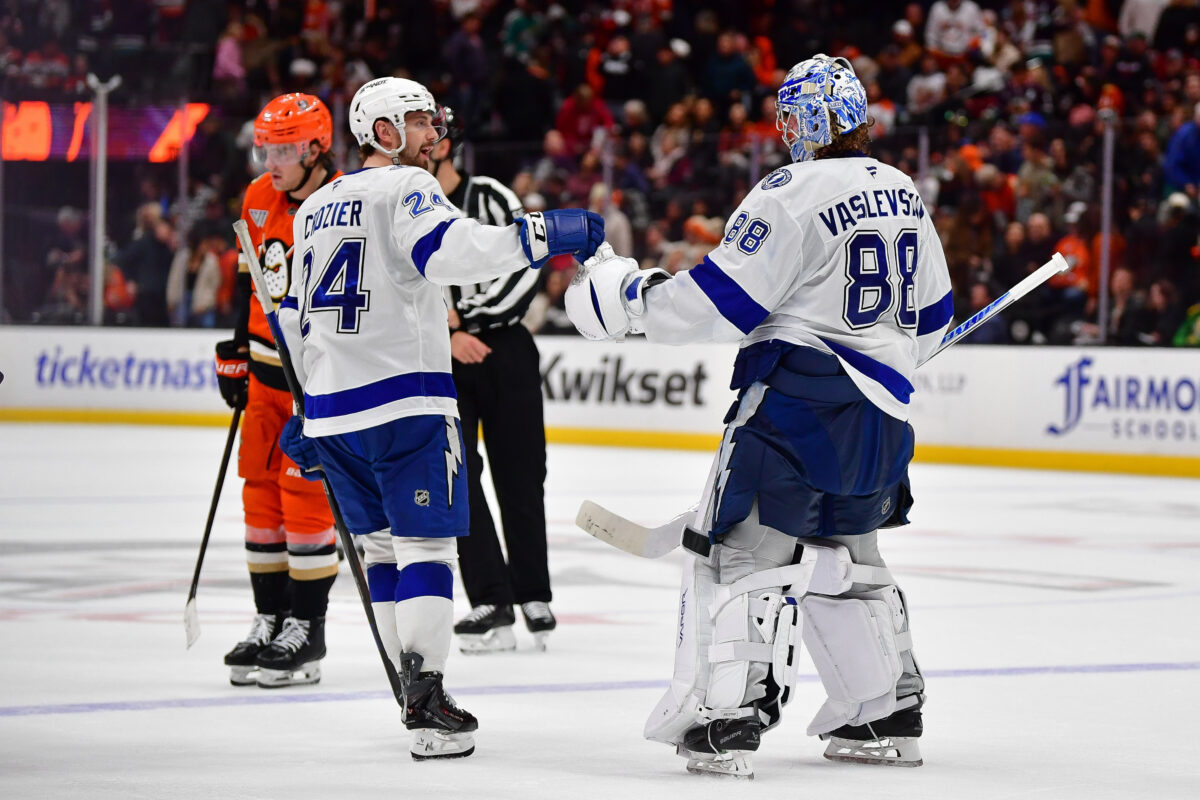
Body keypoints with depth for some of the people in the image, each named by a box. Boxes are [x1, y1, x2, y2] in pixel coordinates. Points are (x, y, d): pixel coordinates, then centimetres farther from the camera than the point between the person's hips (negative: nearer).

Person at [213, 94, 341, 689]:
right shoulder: (259, 200, 5)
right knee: (261, 489, 8)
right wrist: (236, 353, 19)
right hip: (269, 369, 7)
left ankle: (307, 631, -1)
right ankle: (270, 619, 18)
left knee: (305, 491, -9)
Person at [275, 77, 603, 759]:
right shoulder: (404, 188, -5)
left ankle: (417, 688, 18)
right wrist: (548, 233, -27)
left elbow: (298, 319, 25)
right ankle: (427, 704, -14)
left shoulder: (316, 208, 20)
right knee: (426, 544, -6)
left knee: (383, 545, 16)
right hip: (405, 403, -7)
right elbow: (449, 251, -26)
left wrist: (313, 406, 33)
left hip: (333, 407, 8)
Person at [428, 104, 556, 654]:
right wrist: (445, 336, -13)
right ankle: (492, 603, -7)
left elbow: (524, 269, -12)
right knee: (455, 477, -8)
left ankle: (533, 594, 18)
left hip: (504, 349, -2)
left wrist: (469, 318, -17)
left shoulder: (490, 197, -5)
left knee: (519, 475, 3)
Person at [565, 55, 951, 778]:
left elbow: (721, 300, -15)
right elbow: (929, 317, 22)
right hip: (882, 414, 8)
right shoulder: (904, 196, 13)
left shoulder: (794, 195, -12)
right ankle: (892, 712, 22)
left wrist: (627, 297, -5)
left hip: (800, 398, -8)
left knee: (744, 547, -5)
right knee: (846, 557, 20)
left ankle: (728, 717, -13)